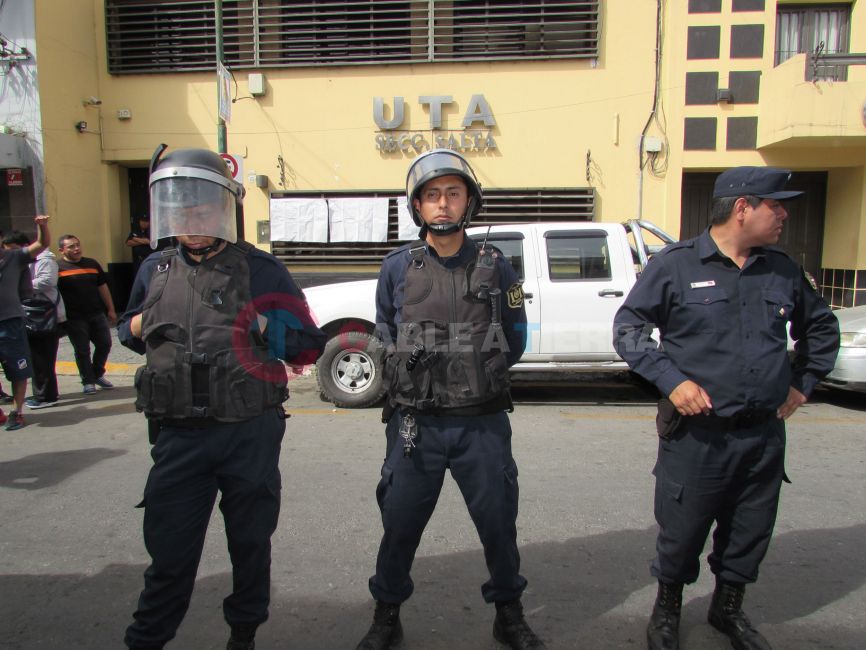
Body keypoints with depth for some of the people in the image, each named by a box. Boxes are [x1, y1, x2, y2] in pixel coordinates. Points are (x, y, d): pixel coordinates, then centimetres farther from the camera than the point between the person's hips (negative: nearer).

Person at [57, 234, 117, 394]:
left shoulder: (92, 264, 11)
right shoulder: (57, 267, -2)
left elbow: (102, 287, 15)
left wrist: (110, 310, 12)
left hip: (97, 314, 4)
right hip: (74, 318, -4)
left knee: (104, 344, 7)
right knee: (82, 350, 3)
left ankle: (98, 374, 27)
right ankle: (88, 381, 15)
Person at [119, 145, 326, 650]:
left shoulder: (259, 269, -5)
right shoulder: (155, 271, 7)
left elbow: (307, 343, -3)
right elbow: (130, 330, 24)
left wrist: (263, 332, -19)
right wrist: (139, 327, 1)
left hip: (250, 432, -2)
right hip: (180, 434, 2)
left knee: (250, 542, 15)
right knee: (169, 549, 10)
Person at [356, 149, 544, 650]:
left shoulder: (495, 267, 0)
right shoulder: (397, 269, 1)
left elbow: (514, 340, 9)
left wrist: (476, 375, 5)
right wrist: (418, 376, 9)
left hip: (483, 424, 0)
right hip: (415, 423, 0)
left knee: (499, 522, 12)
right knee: (400, 524, 11)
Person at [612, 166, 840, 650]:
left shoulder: (783, 270, 8)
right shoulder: (676, 264, -7)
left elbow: (821, 326, 24)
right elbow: (628, 327, -6)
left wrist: (804, 382, 16)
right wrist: (671, 379, -16)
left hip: (765, 434, 5)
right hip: (696, 433, -5)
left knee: (751, 533, 18)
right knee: (682, 531, 8)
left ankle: (729, 609, 43)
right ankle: (668, 610, 35)